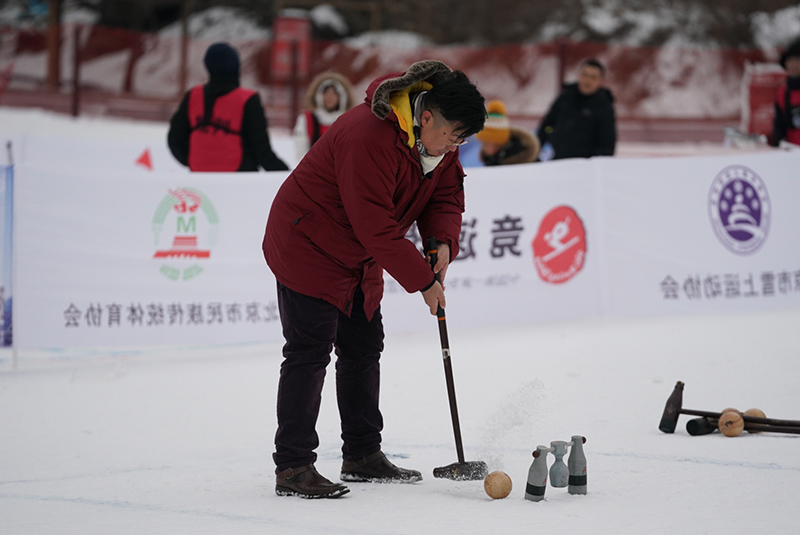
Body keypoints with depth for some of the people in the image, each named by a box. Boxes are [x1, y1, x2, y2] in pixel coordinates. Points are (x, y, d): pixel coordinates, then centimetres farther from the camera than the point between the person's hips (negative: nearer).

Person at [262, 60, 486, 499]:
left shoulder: (439, 138, -5)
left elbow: (446, 194, 6)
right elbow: (377, 228, -32)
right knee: (310, 351, -11)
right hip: (308, 245, -9)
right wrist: (423, 280, -25)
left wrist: (442, 242, -14)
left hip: (359, 256, 9)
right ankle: (292, 467, -8)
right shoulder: (369, 138, -34)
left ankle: (363, 456, 24)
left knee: (364, 348, 13)